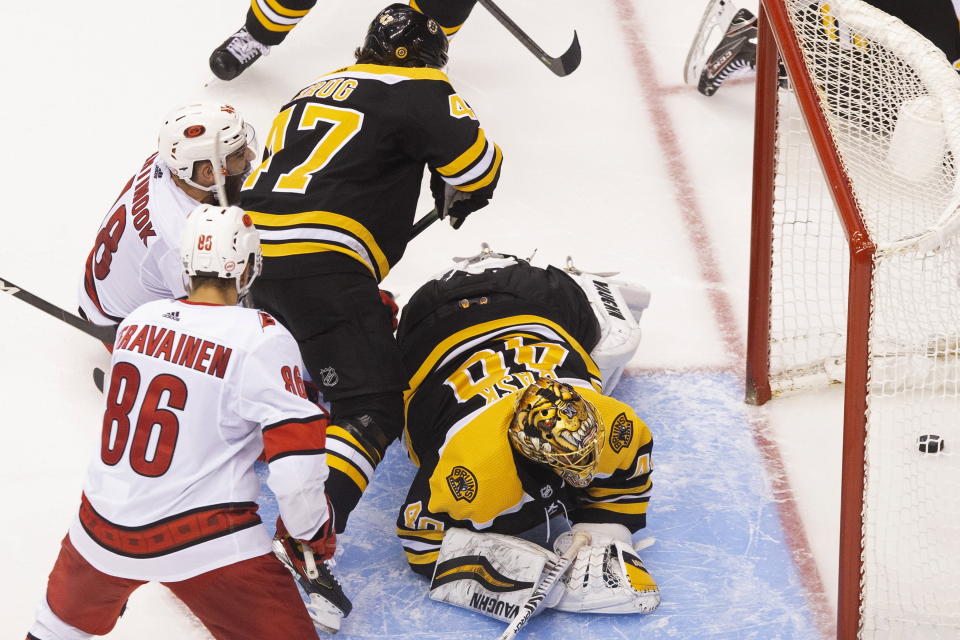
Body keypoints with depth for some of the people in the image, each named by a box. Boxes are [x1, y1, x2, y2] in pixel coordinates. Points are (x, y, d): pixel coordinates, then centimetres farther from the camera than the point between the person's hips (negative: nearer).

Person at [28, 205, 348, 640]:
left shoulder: (138, 321, 5)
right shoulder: (261, 339, -13)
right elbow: (295, 453, -16)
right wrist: (312, 537, -1)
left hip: (104, 523, 6)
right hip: (203, 543, -6)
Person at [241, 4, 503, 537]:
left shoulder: (310, 92, 26)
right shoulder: (418, 91, 4)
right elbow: (477, 164, -2)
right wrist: (460, 198, 20)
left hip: (253, 250, 8)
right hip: (320, 268, -8)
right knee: (373, 411, -8)